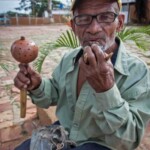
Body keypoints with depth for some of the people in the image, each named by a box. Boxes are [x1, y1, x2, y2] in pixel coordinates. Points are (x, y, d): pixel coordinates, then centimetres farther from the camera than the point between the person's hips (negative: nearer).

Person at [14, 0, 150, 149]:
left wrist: (106, 91, -40)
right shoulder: (68, 59, -6)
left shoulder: (138, 72, -23)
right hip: (62, 133, 5)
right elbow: (54, 94, 8)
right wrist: (37, 86, -15)